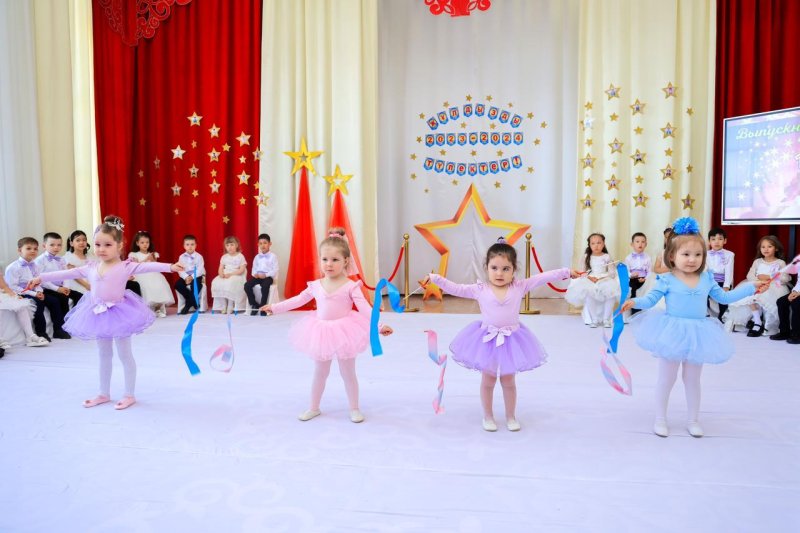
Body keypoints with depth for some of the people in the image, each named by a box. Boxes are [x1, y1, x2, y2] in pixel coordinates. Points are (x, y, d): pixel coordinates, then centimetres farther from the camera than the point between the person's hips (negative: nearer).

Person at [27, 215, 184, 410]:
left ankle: (129, 395, 15)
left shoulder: (125, 266, -15)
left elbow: (146, 266, -29)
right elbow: (67, 273, 10)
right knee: (103, 355, 18)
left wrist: (169, 266, -43)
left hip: (119, 313, -6)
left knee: (125, 355, 4)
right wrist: (41, 278, 13)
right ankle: (104, 394, 31)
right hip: (99, 314, 6)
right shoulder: (91, 268, 2)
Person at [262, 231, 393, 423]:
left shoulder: (350, 286, -14)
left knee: (348, 373, 10)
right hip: (321, 332, 4)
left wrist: (379, 325, -31)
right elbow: (298, 300, 11)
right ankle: (314, 408, 34)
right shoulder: (315, 285, -1)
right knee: (319, 373, 18)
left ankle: (354, 409, 27)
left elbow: (365, 308, -20)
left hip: (343, 332, -4)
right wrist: (274, 307, 14)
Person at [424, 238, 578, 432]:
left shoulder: (520, 287, -6)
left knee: (508, 381, 16)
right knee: (488, 381, 13)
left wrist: (566, 272, -9)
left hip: (511, 340, 1)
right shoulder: (479, 289, -8)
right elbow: (455, 289, -9)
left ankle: (511, 416, 34)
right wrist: (434, 278, -15)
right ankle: (488, 416, 31)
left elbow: (542, 277, -7)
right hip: (487, 340, -1)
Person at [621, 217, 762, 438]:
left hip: (697, 335, 4)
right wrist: (635, 302, -33)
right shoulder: (667, 280, -10)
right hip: (672, 335, -4)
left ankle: (692, 420, 32)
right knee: (666, 380, 6)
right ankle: (660, 419, 21)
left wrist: (751, 287, 15)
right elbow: (651, 298, -14)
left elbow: (724, 297, 15)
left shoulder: (707, 279, 4)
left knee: (692, 380, 16)